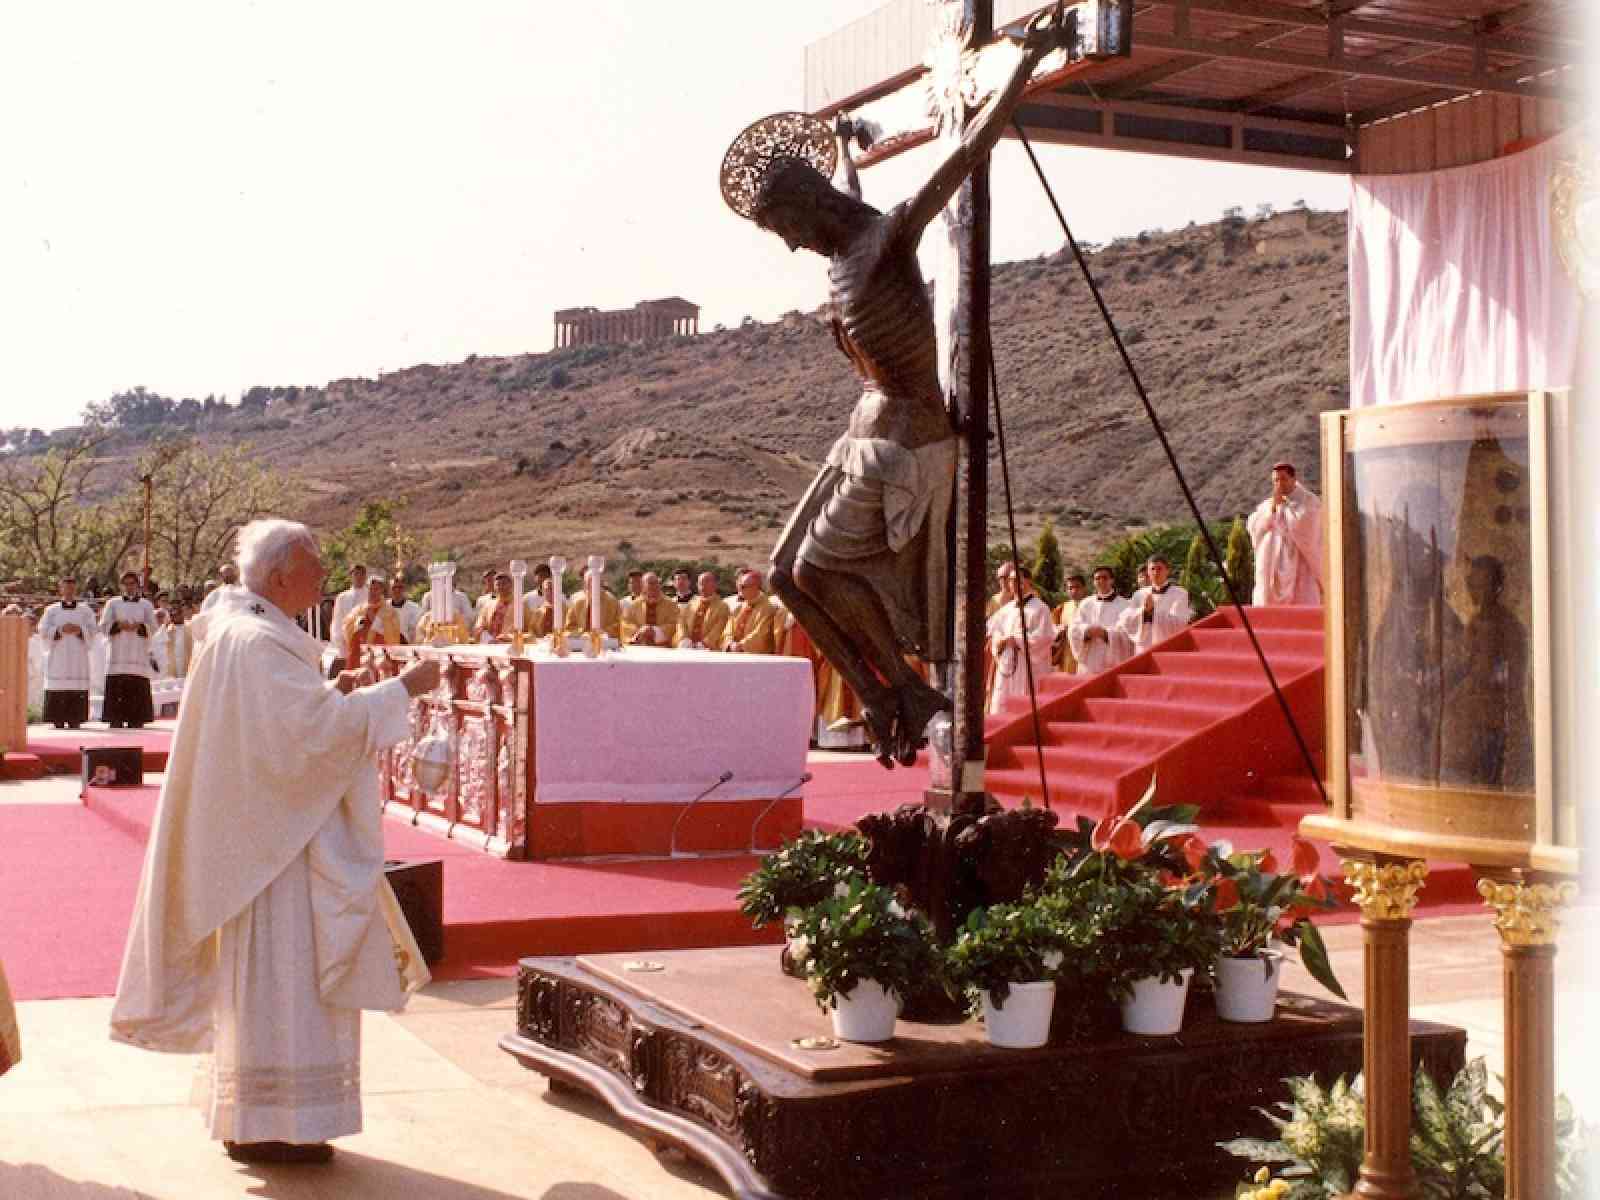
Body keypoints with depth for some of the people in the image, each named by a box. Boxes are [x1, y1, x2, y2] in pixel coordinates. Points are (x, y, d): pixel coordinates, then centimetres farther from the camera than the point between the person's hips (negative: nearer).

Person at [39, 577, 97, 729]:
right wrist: (61, 630, -17)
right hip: (57, 660, 0)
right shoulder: (51, 611, 12)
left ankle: (74, 723, -3)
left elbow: (91, 633, 2)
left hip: (78, 661, 0)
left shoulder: (85, 611, 12)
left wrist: (78, 630, -18)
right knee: (57, 698, -5)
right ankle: (58, 724, -2)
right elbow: (43, 632, 0)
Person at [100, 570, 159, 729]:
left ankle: (136, 727, -3)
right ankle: (116, 729, -5)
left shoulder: (146, 605, 14)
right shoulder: (112, 603, 14)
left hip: (138, 658, 0)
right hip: (117, 660, 0)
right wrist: (119, 625, -14)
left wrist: (138, 626, -16)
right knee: (116, 698, -6)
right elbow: (103, 626, 4)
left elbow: (152, 628, 4)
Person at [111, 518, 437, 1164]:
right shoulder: (258, 643, -20)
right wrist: (398, 689, -21)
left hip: (264, 835, 11)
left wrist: (332, 693, 7)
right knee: (277, 973, -3)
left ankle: (248, 1120, 27)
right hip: (276, 838, -11)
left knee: (262, 977, 17)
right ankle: (266, 1125, 5)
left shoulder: (241, 631, 12)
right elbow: (320, 727, -27)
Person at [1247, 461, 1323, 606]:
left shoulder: (1308, 501, 2)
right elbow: (1253, 528, 4)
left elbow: (1303, 525, -15)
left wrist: (1285, 505, -5)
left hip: (1299, 566, -4)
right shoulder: (1266, 505, 17)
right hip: (1271, 570, 4)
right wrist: (1272, 507, -6)